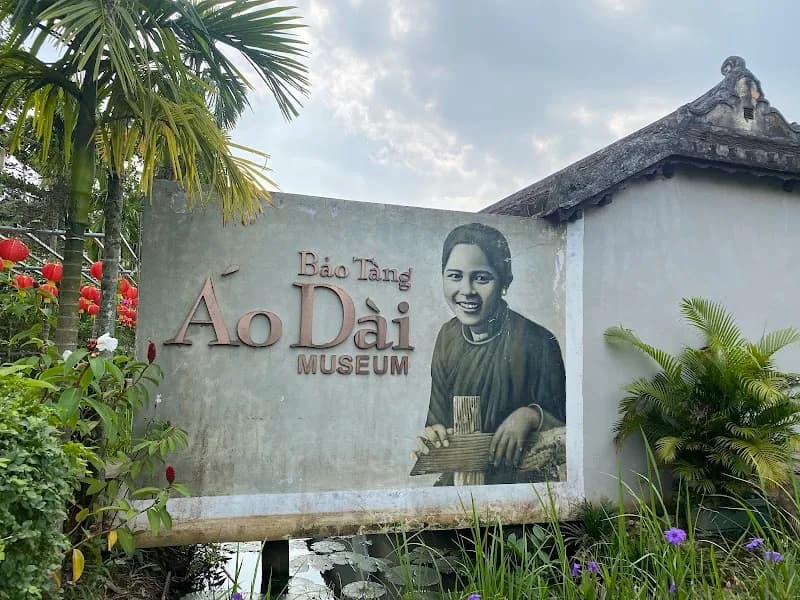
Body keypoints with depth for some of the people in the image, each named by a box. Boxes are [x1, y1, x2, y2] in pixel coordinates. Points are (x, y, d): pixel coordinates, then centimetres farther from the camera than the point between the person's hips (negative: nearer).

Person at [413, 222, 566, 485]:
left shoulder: (537, 342, -20)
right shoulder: (449, 335, -2)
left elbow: (562, 431, -9)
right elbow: (439, 412, 7)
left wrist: (531, 416, -28)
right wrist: (432, 434, -14)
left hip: (519, 480, -1)